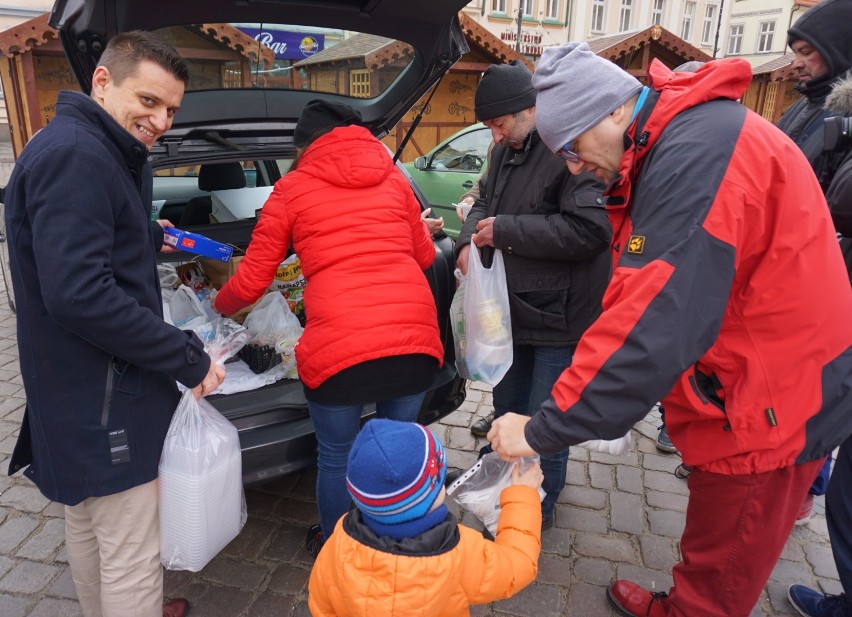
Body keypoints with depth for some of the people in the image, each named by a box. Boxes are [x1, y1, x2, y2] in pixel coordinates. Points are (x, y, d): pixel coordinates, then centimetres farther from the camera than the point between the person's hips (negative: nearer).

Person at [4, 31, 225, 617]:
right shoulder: (74, 156, -21)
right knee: (133, 559, 4)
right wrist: (189, 357, -23)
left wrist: (150, 237, 27)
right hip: (101, 400, -11)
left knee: (88, 527, 27)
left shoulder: (95, 153, 12)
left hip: (77, 390, 11)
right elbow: (78, 294, -29)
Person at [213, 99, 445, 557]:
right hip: (415, 339, 4)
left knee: (336, 459, 20)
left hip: (339, 348, -3)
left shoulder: (292, 190, 10)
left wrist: (219, 306, 36)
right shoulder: (392, 178, 18)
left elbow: (251, 283, 14)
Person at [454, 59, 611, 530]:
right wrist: (469, 239, -4)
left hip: (558, 318, -9)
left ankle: (539, 508, 31)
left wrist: (504, 230, -23)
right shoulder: (507, 150, 8)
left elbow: (589, 229, -30)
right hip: (512, 309, 9)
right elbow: (486, 201, 19)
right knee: (506, 409, 24)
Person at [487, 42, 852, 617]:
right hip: (743, 396, 9)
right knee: (714, 560, 25)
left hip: (768, 410, -9)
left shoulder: (699, 150, -26)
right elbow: (652, 295, 8)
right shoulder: (674, 143, 7)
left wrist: (543, 429, -26)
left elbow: (657, 324, -32)